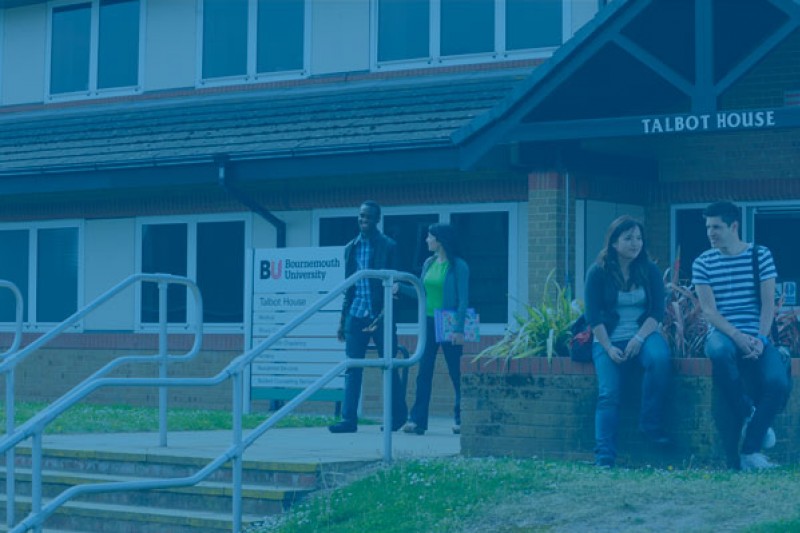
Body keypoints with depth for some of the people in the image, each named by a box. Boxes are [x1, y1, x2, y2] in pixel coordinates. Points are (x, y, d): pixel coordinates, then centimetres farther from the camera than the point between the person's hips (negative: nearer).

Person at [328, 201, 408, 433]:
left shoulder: (388, 247, -1)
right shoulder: (350, 248, 12)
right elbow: (348, 286, 16)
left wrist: (384, 315, -13)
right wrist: (343, 319, 12)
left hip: (379, 316, -4)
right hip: (356, 315, 4)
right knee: (352, 368, -1)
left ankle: (399, 415, 16)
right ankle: (349, 419, -2)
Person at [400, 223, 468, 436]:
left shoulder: (458, 266, -8)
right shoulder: (429, 263, 10)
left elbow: (463, 300, -11)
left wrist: (459, 329, -17)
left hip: (448, 325, -6)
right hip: (428, 322, 6)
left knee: (456, 374, 2)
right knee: (423, 373, 0)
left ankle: (461, 419, 12)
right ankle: (417, 420, -2)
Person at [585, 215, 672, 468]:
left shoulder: (650, 271, 6)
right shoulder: (598, 272, 0)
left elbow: (658, 311, 1)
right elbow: (593, 316, -2)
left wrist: (639, 338, -16)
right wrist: (608, 348, -14)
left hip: (643, 334, 1)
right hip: (609, 340, -1)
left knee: (660, 358, -33)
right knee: (608, 393, -21)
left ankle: (651, 425, -18)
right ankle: (604, 457, -27)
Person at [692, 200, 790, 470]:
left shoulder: (761, 255, 6)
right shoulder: (703, 263, 5)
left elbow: (768, 304, 1)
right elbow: (709, 310, -4)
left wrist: (760, 340, -15)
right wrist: (738, 337, -19)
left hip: (756, 337, 1)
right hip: (723, 334, -1)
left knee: (778, 384, -28)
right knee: (719, 351, -39)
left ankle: (749, 450, -14)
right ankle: (749, 415, -16)